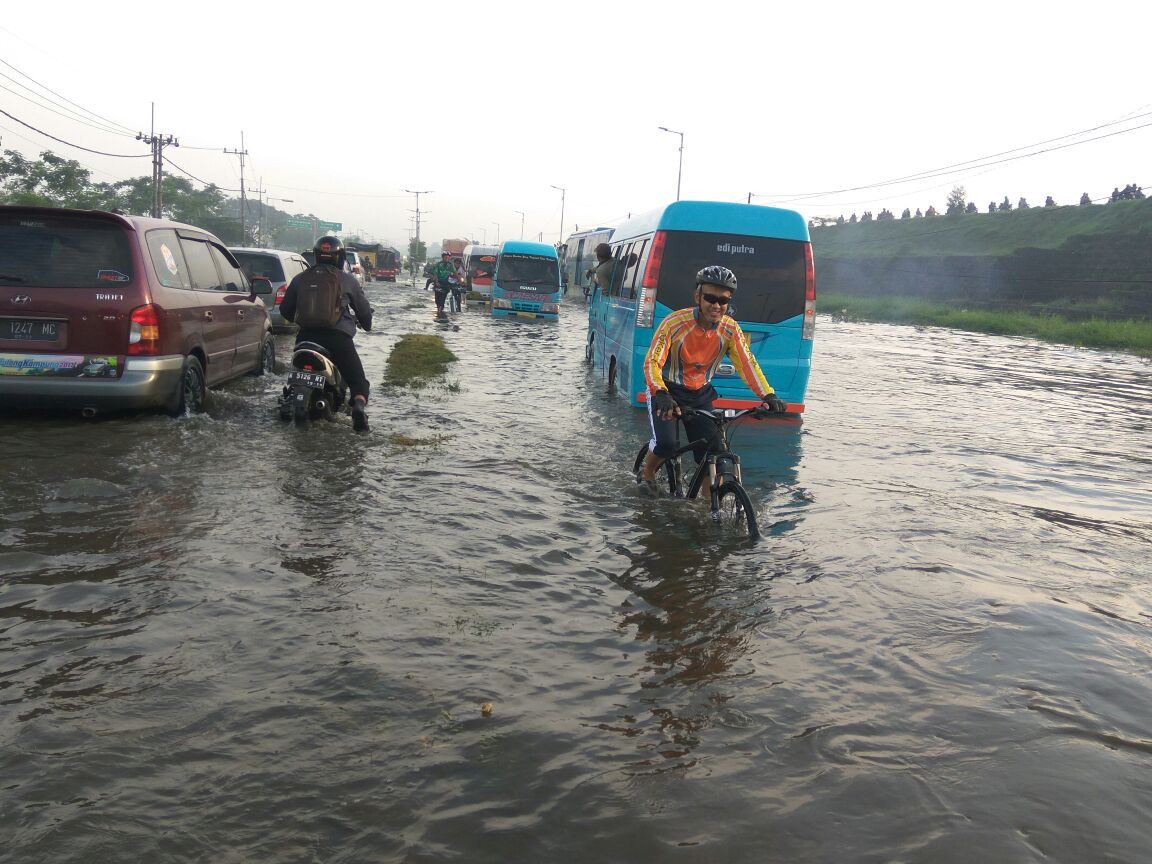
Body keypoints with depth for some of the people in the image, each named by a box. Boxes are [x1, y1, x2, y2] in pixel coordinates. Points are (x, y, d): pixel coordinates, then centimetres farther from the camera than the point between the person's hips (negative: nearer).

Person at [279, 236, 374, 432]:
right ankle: (359, 405, -28)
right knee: (358, 380, 1)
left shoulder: (300, 278, 12)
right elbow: (364, 309, 13)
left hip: (306, 335, 3)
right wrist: (366, 324, 35)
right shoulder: (348, 280, 6)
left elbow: (285, 309, 18)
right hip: (339, 336, -3)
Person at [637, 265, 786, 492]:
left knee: (710, 450, -7)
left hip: (701, 395, 4)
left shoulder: (730, 328, -10)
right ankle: (647, 473, 10)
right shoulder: (675, 323, -23)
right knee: (665, 444, -23)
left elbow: (747, 364, -14)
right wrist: (661, 395, -46)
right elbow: (652, 362, -27)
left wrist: (768, 396, -30)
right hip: (667, 392, -4)